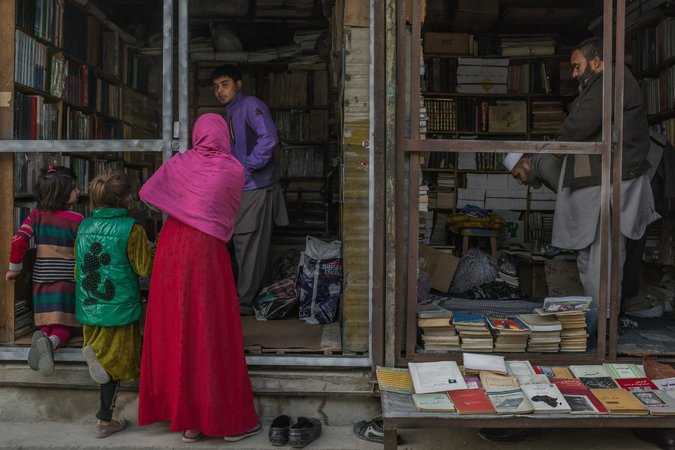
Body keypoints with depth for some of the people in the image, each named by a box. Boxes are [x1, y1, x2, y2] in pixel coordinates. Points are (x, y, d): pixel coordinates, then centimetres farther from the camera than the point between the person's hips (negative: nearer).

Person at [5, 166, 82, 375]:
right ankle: (52, 341, -27)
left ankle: (41, 335, -15)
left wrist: (15, 268, 7)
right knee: (64, 326, 3)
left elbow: (18, 241, -6)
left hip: (41, 280, 4)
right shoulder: (77, 220, -11)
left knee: (46, 322, 16)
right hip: (66, 281, -4)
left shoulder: (36, 216, 1)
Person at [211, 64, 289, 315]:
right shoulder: (230, 113, 21)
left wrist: (249, 167, -19)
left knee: (250, 246, -4)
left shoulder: (250, 105, -9)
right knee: (243, 245, 14)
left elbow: (269, 138, -24)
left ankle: (244, 302, 4)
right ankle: (245, 298, 24)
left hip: (256, 188, -10)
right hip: (241, 189, 10)